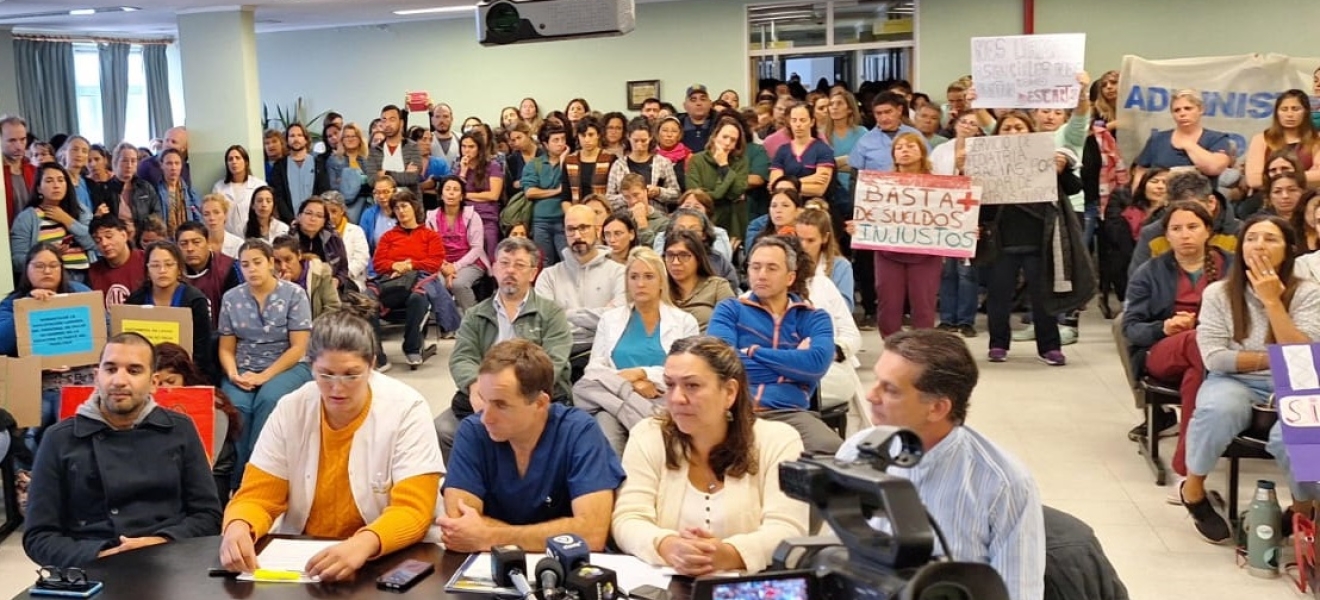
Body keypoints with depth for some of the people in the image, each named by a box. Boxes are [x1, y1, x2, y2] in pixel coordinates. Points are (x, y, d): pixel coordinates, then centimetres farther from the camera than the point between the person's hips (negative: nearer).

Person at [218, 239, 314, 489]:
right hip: (243, 369, 2)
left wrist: (265, 376, -17)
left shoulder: (294, 294, -3)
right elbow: (226, 348, 8)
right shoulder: (231, 298, 7)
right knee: (235, 405, -30)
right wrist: (233, 374, -14)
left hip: (287, 367, -2)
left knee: (268, 399, -35)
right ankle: (236, 479, -20)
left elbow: (298, 348, -8)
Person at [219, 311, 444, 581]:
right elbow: (257, 496, -1)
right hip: (300, 559, 2)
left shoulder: (406, 409, -11)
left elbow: (413, 511, -17)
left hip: (390, 560, -2)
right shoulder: (290, 410, -2)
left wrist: (363, 544, -36)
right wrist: (238, 527, -24)